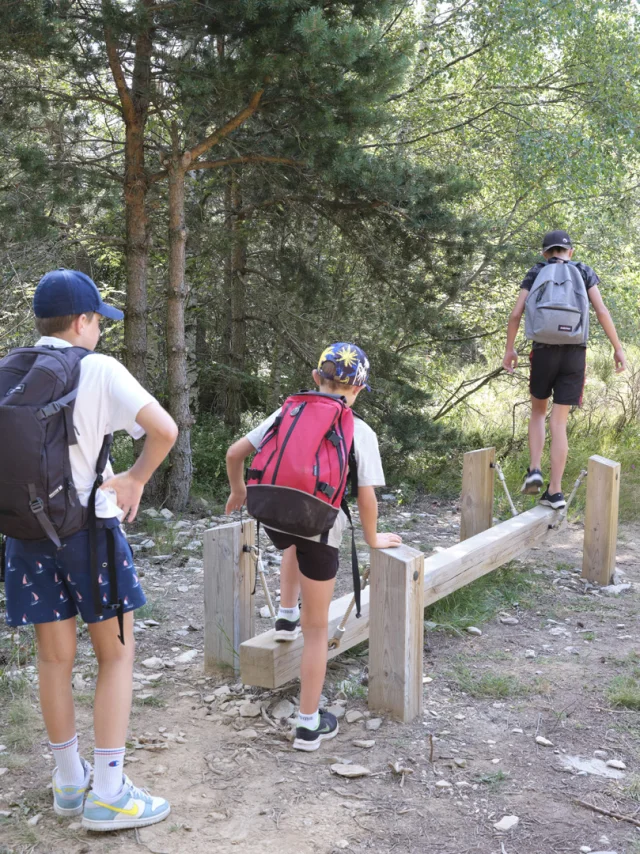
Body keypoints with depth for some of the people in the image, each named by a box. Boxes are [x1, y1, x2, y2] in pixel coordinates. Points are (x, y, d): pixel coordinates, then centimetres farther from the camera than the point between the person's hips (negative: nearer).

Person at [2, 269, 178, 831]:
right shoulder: (98, 369, -11)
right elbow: (163, 429, -20)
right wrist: (136, 480, -5)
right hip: (89, 527, -5)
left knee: (55, 658, 15)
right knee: (116, 656, 8)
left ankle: (69, 782, 28)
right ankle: (108, 794, 9)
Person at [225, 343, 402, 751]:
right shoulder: (360, 433, -2)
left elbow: (235, 453, 9)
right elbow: (366, 497, -4)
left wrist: (238, 490, 27)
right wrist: (373, 538, 14)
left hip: (274, 517, 3)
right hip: (321, 531, -3)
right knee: (317, 629, 12)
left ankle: (286, 614, 39)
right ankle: (310, 725, 19)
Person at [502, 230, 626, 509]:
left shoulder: (534, 274, 9)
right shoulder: (585, 273, 8)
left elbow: (515, 314, 0)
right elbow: (602, 311, -3)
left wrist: (509, 350, 11)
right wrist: (618, 349, 1)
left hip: (543, 352, 0)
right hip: (575, 355, 0)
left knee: (538, 410, 22)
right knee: (558, 423, 3)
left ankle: (534, 471, 3)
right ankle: (555, 492, -4)